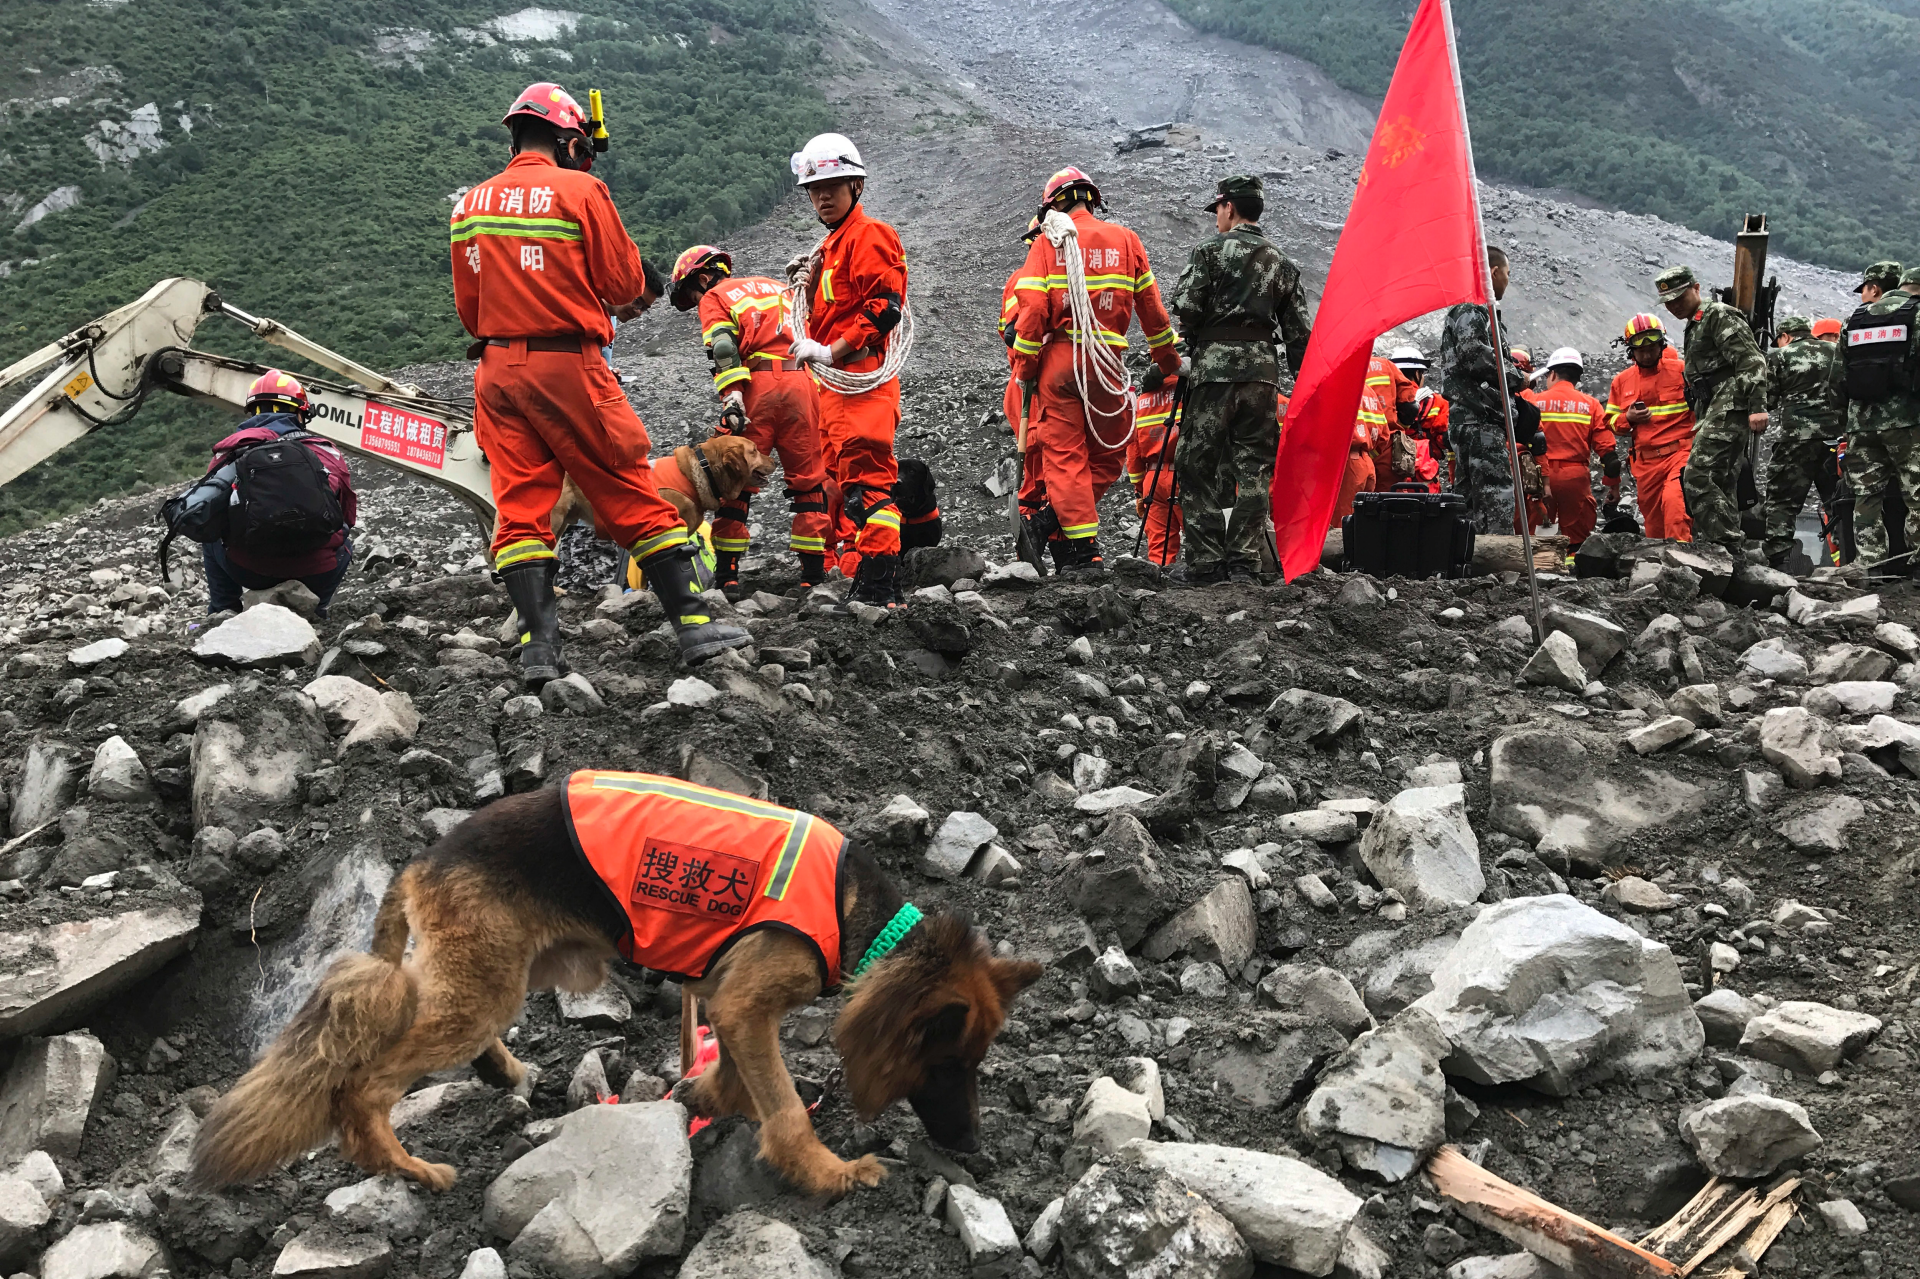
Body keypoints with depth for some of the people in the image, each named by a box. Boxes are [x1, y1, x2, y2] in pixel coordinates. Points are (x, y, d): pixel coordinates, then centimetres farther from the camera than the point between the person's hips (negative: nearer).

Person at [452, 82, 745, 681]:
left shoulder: (469, 205, 12)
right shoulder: (579, 189, -5)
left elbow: (468, 307, 14)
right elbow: (623, 283, -4)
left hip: (497, 368, 5)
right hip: (569, 366, -5)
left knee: (520, 506, 4)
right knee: (632, 497, 2)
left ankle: (538, 646, -3)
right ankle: (693, 623, 5)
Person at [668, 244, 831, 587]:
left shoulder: (714, 297, 11)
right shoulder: (778, 287, 29)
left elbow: (724, 347, -8)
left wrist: (731, 396, -18)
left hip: (758, 385, -4)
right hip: (802, 383, 4)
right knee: (808, 480, 9)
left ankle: (727, 572, 5)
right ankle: (814, 572, 6)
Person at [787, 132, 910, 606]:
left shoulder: (868, 235, -6)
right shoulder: (833, 244, 24)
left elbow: (885, 308, -18)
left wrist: (830, 353, -19)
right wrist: (811, 283, 6)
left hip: (861, 378, -11)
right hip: (835, 383, 11)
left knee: (865, 480, -14)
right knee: (842, 479, 13)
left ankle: (879, 588, -16)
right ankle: (858, 583, 20)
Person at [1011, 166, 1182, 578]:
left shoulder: (1048, 243, 3)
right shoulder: (1125, 240, 11)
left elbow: (1032, 309, -6)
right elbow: (1151, 307, 14)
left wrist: (1024, 369, 1)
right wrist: (1169, 361, 24)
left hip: (1059, 358, -1)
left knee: (1064, 454, 2)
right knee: (1109, 454, 13)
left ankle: (1083, 553, -1)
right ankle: (1056, 522, -1)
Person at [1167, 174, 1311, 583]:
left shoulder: (1210, 251, 0)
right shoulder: (1282, 263, 16)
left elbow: (1185, 307, -10)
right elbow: (1298, 332, 13)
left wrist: (1197, 341, 10)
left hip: (1216, 367, -5)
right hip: (1263, 370, 5)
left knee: (1198, 465, 1)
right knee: (1253, 470, 6)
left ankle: (1205, 562, -1)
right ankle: (1244, 562, 5)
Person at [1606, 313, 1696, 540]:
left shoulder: (1681, 370, 1)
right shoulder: (1622, 380, 11)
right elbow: (1611, 422, 16)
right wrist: (1628, 418, -5)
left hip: (1680, 452, -4)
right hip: (1645, 461, 4)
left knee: (1674, 500, -28)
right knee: (1653, 521, 10)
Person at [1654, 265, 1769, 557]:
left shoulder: (1719, 316, -4)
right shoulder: (1695, 328, 26)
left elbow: (1752, 361, -14)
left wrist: (1757, 406, -23)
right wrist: (1700, 422, 25)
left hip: (1730, 409, -11)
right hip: (1715, 413, 11)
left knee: (1698, 476, -19)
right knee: (1721, 484, 10)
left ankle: (1729, 545, -20)